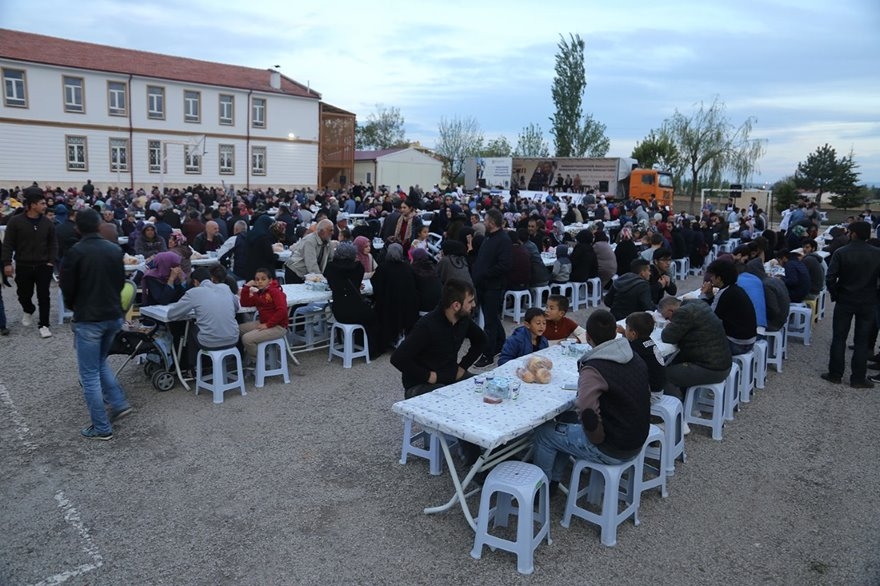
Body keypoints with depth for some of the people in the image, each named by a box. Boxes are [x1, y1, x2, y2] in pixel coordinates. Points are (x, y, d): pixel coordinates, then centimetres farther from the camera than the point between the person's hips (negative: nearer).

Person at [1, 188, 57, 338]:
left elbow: (53, 243, 5)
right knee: (24, 295, 12)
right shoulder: (15, 221, -7)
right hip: (23, 266, -1)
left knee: (43, 296, 0)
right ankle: (28, 311, 44)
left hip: (43, 266, 1)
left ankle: (44, 325, 9)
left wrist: (51, 261, -5)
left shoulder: (47, 222, -1)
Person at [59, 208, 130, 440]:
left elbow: (67, 287, -5)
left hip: (88, 319, -6)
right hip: (113, 316, 6)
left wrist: (74, 306, 15)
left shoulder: (75, 253, -14)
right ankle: (119, 403, 18)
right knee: (100, 362, 27)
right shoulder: (115, 250, 1)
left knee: (89, 374, 4)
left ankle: (102, 428, 8)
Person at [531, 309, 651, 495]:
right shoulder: (635, 358, 0)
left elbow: (587, 413, -38)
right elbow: (646, 392, 13)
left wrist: (597, 438, -16)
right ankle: (553, 480, 33)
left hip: (612, 450, -8)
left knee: (545, 433, 8)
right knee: (566, 420, 23)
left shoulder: (593, 370, -26)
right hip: (637, 442, 8)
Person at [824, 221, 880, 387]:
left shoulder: (841, 252, -11)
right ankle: (858, 378, 10)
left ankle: (835, 374, 12)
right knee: (862, 341, 7)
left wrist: (835, 294, 0)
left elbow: (830, 278, -15)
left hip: (844, 301, -1)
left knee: (839, 338, 8)